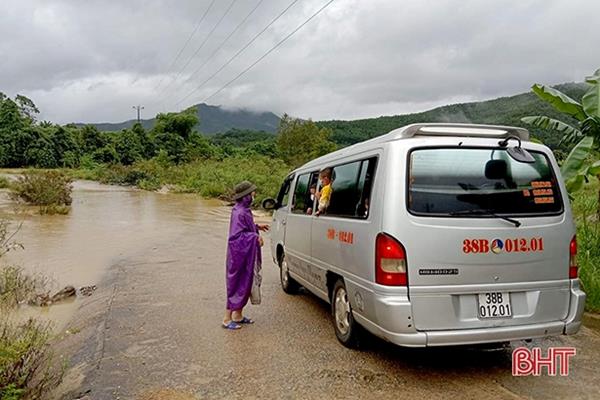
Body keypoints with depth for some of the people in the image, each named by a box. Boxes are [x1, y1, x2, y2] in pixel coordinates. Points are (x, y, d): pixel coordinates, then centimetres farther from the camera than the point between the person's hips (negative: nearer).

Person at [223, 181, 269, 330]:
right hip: (239, 255, -10)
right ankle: (227, 319, 11)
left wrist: (257, 227, 15)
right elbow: (236, 235, -26)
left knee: (245, 284, 16)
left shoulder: (244, 210, 7)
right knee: (237, 285, 0)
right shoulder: (239, 213, -23)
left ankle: (238, 315, 29)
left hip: (246, 255, 10)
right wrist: (255, 237, -23)